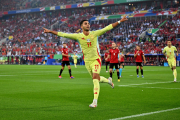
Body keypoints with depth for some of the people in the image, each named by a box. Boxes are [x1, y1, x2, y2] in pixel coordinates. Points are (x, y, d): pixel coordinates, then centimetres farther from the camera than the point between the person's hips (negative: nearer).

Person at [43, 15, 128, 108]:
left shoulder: (95, 33, -5)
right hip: (87, 61, 3)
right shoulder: (78, 36, -3)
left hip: (96, 59, -3)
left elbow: (108, 28, -4)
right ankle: (108, 80, 47)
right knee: (96, 79, 13)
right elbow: (63, 34, -1)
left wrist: (119, 21, -8)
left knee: (95, 78, -18)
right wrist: (50, 31, -3)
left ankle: (95, 101, -17)